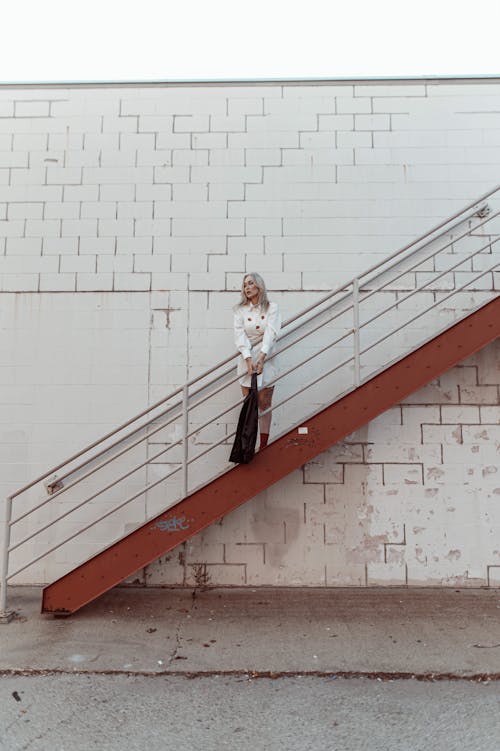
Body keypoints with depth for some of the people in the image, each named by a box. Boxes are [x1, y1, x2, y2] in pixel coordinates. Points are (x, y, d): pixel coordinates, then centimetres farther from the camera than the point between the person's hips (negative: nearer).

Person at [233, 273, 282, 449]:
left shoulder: (271, 308, 2)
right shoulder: (240, 310, 6)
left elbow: (271, 333, -10)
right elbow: (240, 335, -5)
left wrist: (261, 357, -24)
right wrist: (248, 359, -19)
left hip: (266, 358, -1)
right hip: (247, 358, 1)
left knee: (265, 404, 4)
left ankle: (263, 446, 8)